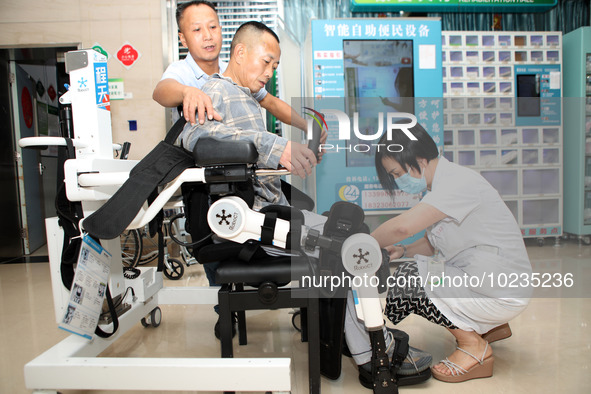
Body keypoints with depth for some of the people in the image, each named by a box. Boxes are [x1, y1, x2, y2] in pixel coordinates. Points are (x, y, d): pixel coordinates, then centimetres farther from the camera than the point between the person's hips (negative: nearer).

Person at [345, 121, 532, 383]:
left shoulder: (457, 180, -22)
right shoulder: (440, 186, 8)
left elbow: (402, 227, -33)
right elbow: (433, 243, 17)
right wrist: (404, 251, -2)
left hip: (502, 293, -10)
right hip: (481, 279, 10)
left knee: (409, 280, -18)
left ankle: (474, 347, -1)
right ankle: (489, 325, 23)